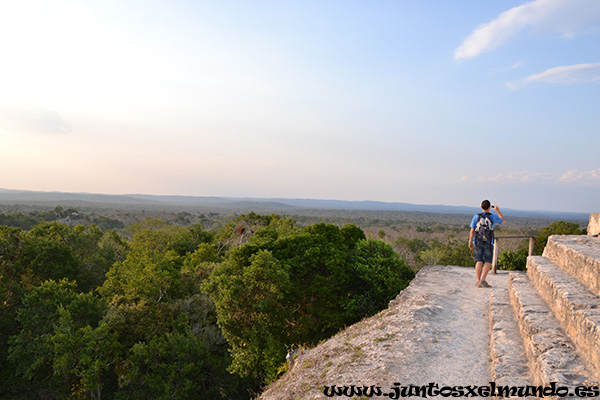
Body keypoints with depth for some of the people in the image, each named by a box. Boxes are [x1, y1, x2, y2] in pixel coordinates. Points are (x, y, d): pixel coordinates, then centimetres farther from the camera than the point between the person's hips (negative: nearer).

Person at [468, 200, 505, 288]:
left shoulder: (476, 217, -3)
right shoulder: (493, 217, -4)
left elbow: (472, 230, -3)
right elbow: (503, 220, 17)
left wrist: (470, 242, 5)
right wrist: (498, 210, 24)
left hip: (478, 242, 2)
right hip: (488, 242, -2)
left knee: (479, 262, 6)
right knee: (488, 262, 1)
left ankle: (478, 281, 4)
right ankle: (482, 281, -10)